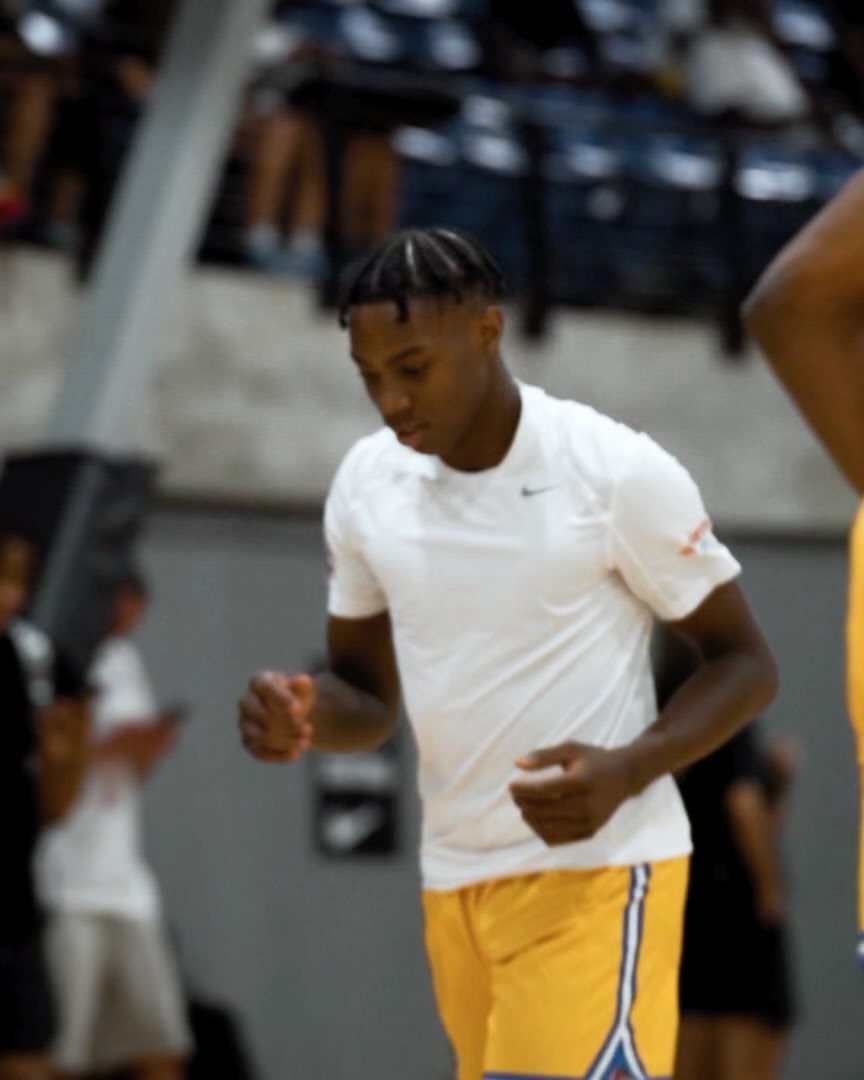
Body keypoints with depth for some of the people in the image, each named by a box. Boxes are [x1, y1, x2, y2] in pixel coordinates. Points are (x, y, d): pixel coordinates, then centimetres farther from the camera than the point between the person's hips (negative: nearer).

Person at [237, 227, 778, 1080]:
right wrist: (305, 714, -11)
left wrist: (627, 771, -23)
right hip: (454, 882, 6)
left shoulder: (620, 472, -12)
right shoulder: (365, 483, 4)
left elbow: (744, 662, -5)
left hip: (596, 874, -6)